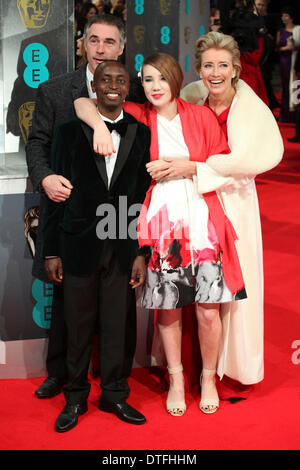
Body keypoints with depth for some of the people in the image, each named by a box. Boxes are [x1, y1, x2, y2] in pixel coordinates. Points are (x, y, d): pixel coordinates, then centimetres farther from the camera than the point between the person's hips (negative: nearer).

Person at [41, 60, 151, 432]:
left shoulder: (142, 134, 4)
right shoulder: (69, 132, 2)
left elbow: (146, 197, 3)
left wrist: (142, 253, -1)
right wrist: (51, 251, -1)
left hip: (123, 247, 1)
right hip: (79, 244, -1)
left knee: (118, 325, 9)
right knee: (78, 325, 8)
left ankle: (114, 394, 27)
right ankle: (75, 398, 25)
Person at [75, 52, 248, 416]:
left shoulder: (200, 116, 6)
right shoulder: (136, 116, 6)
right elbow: (82, 103, 4)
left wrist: (189, 167, -7)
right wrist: (99, 125, -16)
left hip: (201, 219, 0)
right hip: (160, 223, 0)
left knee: (208, 310, -1)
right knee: (168, 308, 7)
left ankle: (208, 376, 23)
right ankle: (176, 378, 27)